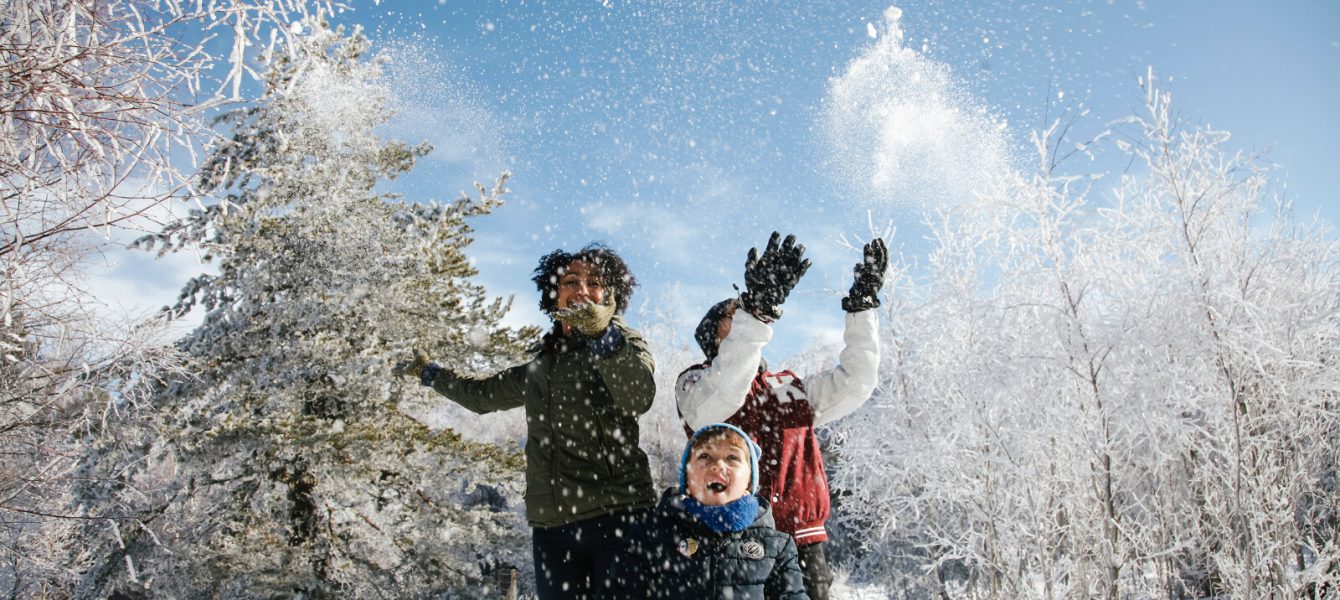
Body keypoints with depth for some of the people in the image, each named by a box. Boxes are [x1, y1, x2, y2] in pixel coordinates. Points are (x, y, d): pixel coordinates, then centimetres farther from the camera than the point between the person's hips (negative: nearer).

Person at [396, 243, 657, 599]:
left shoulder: (624, 346, 4)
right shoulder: (540, 369, 20)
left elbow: (640, 398, -19)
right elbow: (482, 395, 38)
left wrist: (605, 335, -33)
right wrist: (430, 373, 48)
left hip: (617, 517, -5)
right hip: (552, 528, 5)